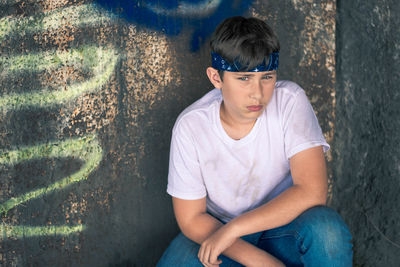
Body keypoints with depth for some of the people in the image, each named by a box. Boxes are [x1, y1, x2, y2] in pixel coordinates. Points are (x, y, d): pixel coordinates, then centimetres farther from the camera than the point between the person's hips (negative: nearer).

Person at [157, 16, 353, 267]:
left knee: (326, 227, -33)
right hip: (215, 229, 1)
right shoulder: (191, 126, -16)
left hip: (281, 226, -1)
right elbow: (191, 218, -11)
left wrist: (234, 228, -28)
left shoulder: (290, 101, -18)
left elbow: (312, 192, -26)